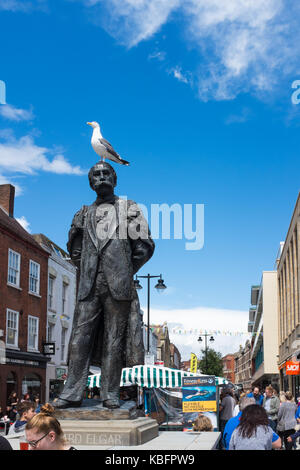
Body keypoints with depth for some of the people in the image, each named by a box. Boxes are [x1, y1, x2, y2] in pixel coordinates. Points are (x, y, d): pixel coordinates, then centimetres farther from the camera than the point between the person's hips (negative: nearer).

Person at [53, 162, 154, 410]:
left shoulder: (129, 208, 8)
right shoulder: (84, 214, 17)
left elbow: (145, 246, 6)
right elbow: (74, 248, 26)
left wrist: (125, 271, 6)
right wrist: (87, 269, 15)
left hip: (118, 286, -3)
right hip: (89, 285, 3)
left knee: (114, 338, 0)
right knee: (80, 336, -2)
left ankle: (110, 394, 4)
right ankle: (72, 392, 1)